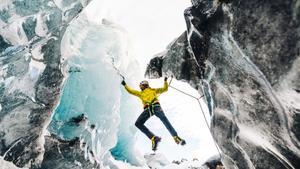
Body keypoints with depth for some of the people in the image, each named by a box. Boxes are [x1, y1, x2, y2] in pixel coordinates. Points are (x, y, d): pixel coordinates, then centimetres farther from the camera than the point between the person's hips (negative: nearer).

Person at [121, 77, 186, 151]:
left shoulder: (153, 90, 32)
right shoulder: (140, 93, 39)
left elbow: (165, 89, 31)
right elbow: (131, 91, 44)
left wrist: (165, 81, 19)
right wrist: (125, 85, 44)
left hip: (155, 106, -3)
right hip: (147, 109, 3)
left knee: (164, 118, -28)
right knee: (138, 123, -16)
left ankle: (176, 137, -35)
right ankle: (153, 138, -21)